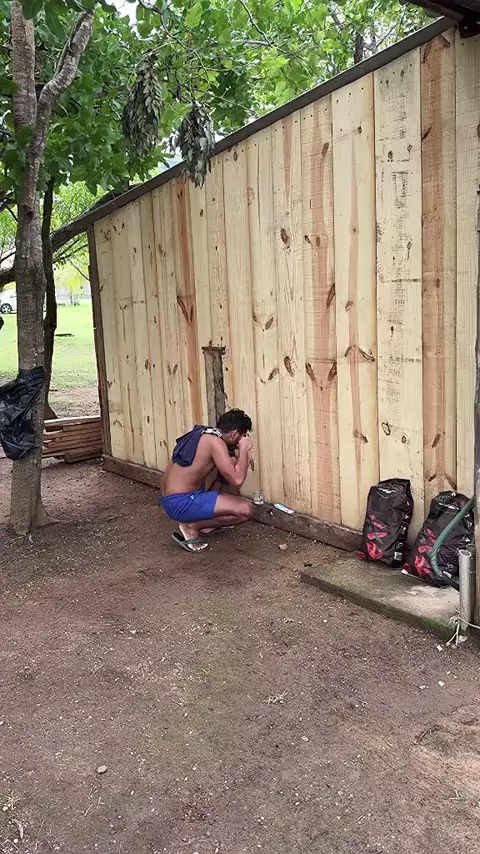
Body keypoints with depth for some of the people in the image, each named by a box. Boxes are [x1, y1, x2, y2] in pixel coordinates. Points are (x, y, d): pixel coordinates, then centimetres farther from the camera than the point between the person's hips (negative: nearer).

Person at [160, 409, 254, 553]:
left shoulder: (202, 433, 12)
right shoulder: (215, 442, -16)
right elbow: (237, 481, -19)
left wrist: (239, 457, 14)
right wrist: (244, 449, -5)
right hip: (181, 503, -10)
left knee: (221, 468, 24)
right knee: (245, 510, -16)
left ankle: (208, 522, 22)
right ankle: (191, 527, -3)